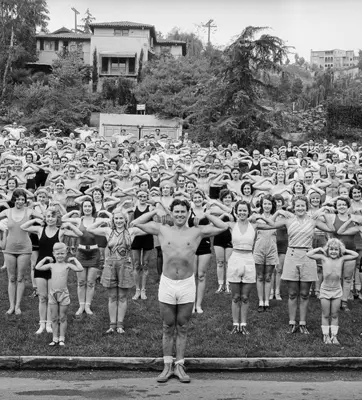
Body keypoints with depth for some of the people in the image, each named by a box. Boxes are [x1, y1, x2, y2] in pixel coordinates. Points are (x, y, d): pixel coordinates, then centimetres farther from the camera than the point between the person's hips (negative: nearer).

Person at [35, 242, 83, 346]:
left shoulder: (67, 265, -2)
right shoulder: (52, 265, 6)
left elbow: (80, 269, -14)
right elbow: (37, 267, -1)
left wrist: (74, 259, -6)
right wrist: (45, 259, 5)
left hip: (63, 294, -3)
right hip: (53, 294, 3)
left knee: (62, 318, 5)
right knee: (54, 318, 8)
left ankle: (61, 338, 13)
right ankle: (55, 338, 16)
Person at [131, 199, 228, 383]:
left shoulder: (197, 232, 3)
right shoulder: (162, 230, 4)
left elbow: (223, 227, 1)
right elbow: (136, 223, 6)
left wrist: (205, 214, 7)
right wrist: (155, 211, 9)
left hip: (187, 285, 0)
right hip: (166, 284, 0)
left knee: (182, 328, 8)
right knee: (168, 328, 8)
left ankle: (179, 366, 16)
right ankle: (167, 366, 16)